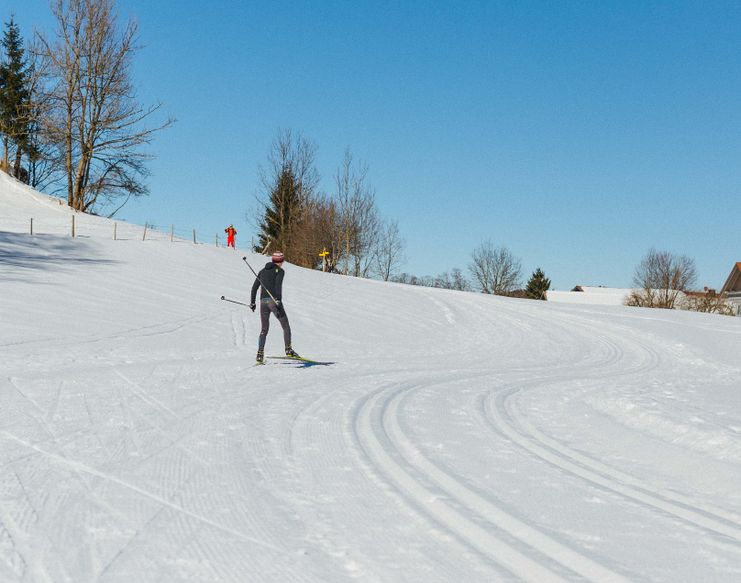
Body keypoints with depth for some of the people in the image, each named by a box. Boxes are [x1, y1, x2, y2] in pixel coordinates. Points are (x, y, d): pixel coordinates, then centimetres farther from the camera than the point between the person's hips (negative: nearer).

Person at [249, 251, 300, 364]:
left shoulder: (263, 271, 19)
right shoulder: (280, 271, 1)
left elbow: (254, 287, 16)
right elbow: (278, 285, -16)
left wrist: (252, 302, 21)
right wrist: (278, 299, -24)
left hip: (263, 301, 5)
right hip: (274, 300, -5)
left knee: (264, 329, 13)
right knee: (286, 326, 4)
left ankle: (260, 353, 2)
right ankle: (288, 349, -7)